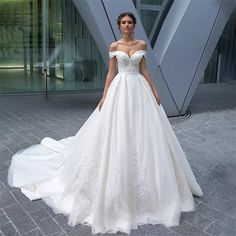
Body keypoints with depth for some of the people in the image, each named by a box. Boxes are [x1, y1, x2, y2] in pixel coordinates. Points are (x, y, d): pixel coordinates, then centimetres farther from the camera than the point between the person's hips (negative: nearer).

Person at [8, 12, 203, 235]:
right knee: (117, 133, -2)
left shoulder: (142, 44, 8)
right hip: (120, 90, -2)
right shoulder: (114, 46, 3)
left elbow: (144, 70, 10)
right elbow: (111, 72, 2)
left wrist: (155, 92, 6)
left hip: (139, 90, 2)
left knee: (143, 133, 4)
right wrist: (104, 97, -5)